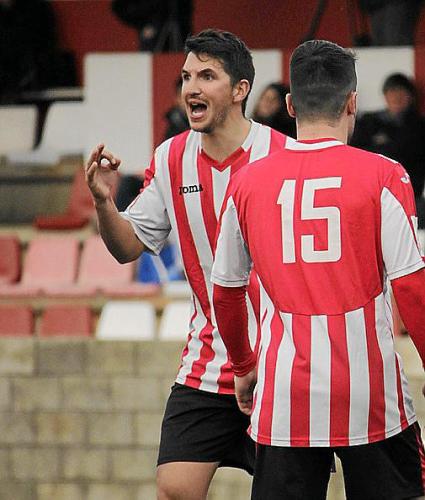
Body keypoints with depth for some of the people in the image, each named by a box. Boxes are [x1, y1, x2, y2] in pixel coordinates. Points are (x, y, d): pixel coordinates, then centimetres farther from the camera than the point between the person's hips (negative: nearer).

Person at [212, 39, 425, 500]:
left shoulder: (248, 182, 6)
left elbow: (226, 293, 14)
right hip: (368, 389, -2)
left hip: (283, 392, 2)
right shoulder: (383, 177, -3)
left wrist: (243, 368, 28)